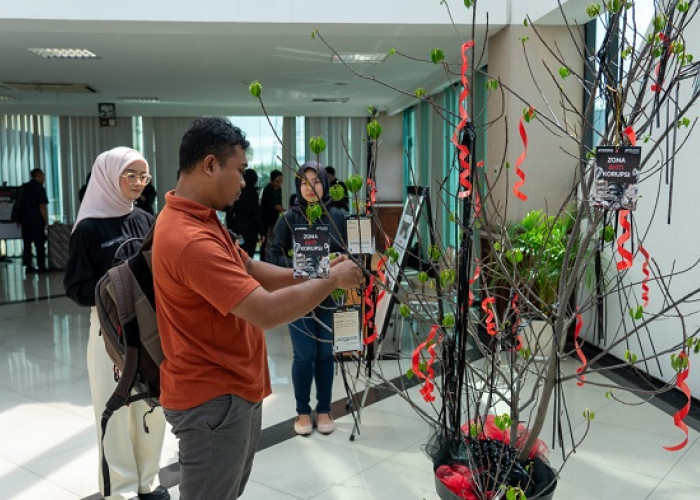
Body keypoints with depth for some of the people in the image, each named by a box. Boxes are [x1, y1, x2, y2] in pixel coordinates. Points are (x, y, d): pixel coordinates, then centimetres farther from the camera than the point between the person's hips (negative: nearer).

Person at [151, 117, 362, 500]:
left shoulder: (199, 219, 7)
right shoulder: (192, 240, -29)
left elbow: (249, 270, 13)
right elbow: (267, 312, -32)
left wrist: (312, 275, 0)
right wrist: (331, 280, -18)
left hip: (233, 389, 10)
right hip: (213, 399, -10)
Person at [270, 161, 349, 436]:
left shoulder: (338, 216, 1)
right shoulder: (289, 217, -1)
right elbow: (276, 253, 0)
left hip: (329, 296, 1)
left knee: (325, 354, 9)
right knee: (304, 355, 3)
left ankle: (324, 409, 25)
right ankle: (303, 411, 21)